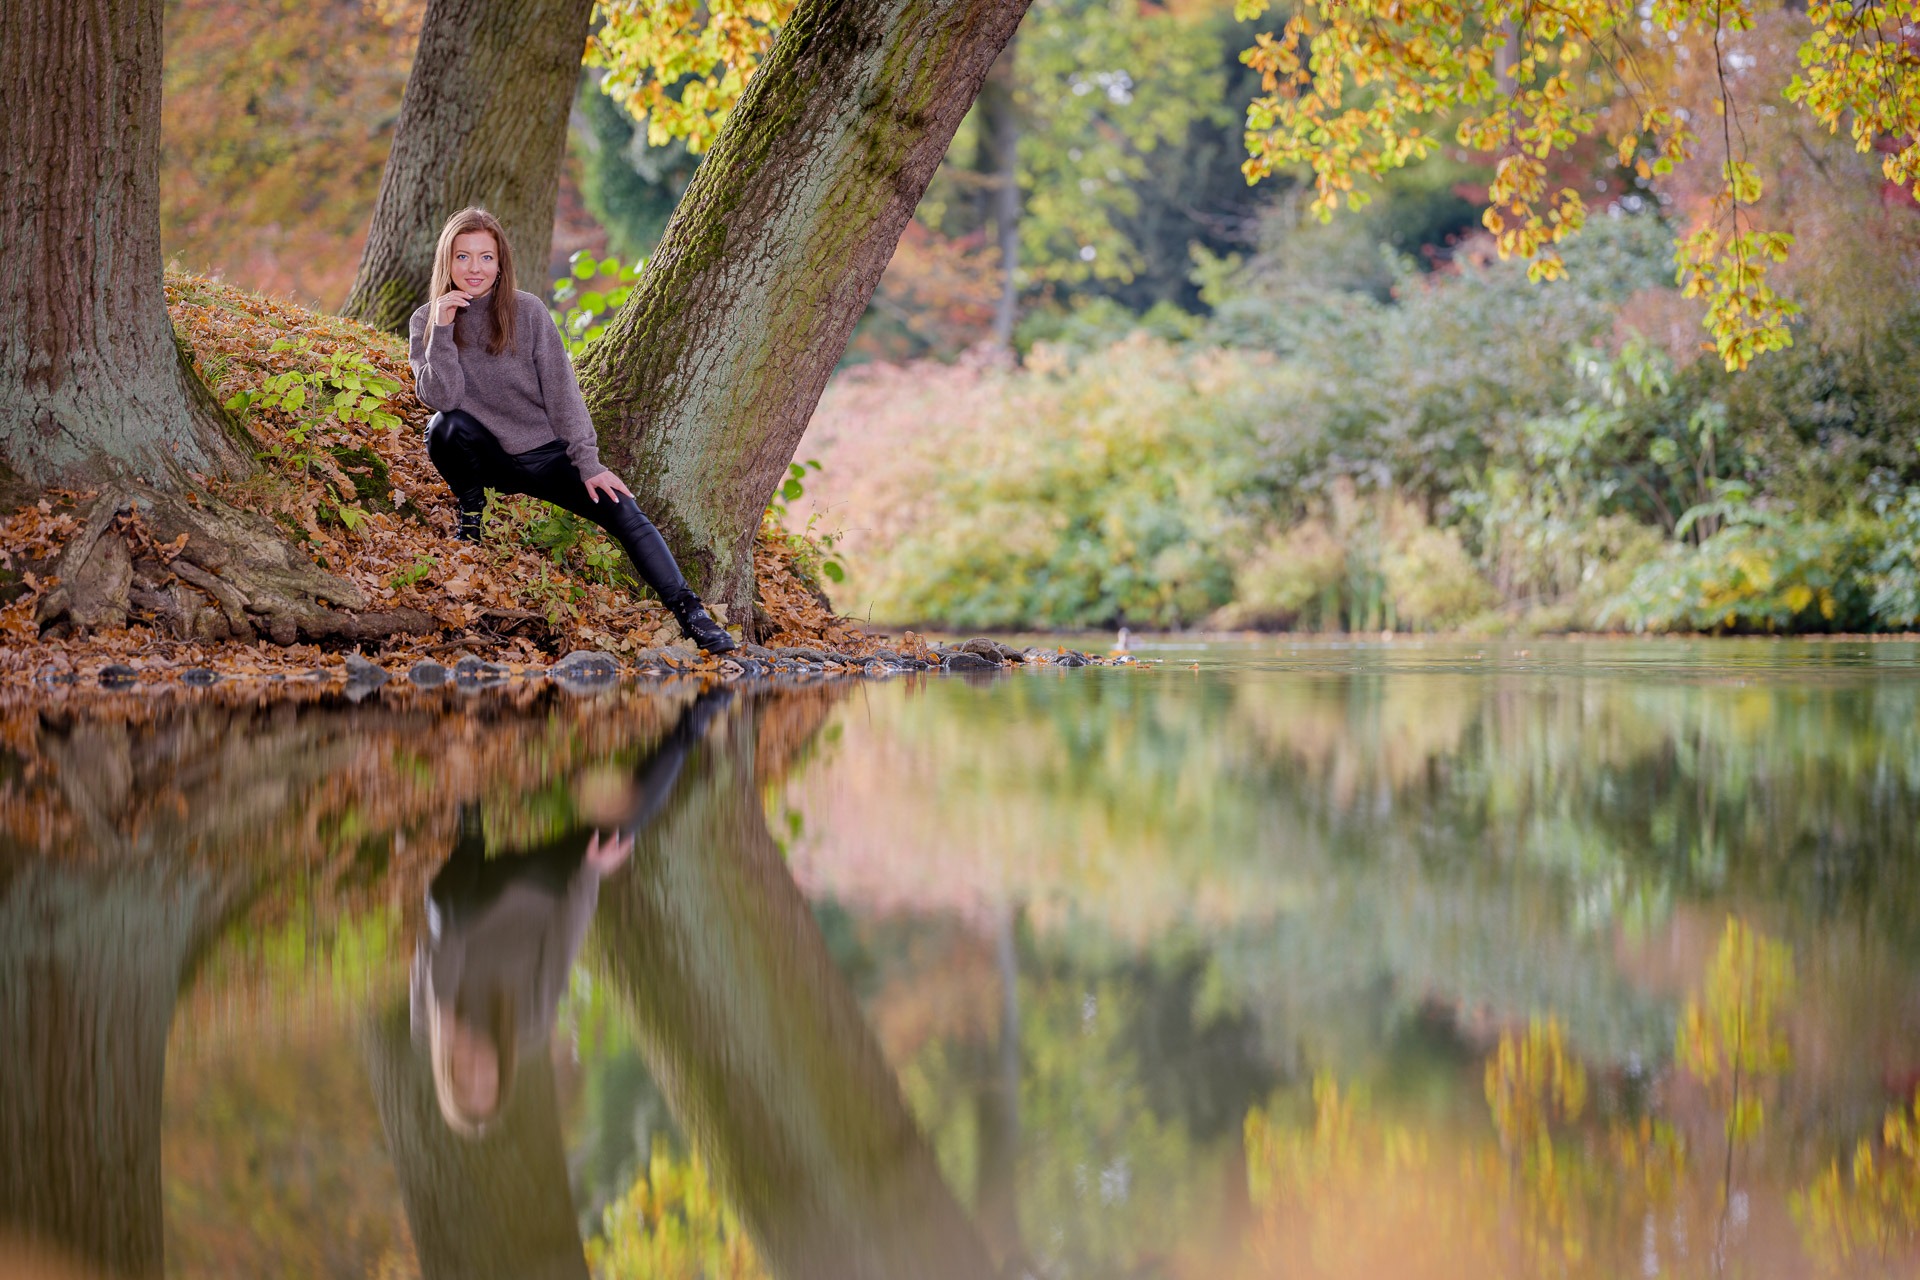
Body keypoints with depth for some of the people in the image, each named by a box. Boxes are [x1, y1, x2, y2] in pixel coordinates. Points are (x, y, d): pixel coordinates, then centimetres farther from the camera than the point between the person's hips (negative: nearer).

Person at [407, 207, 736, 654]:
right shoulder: (426, 323, -5)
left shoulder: (527, 312, -5)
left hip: (546, 453, 0)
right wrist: (443, 330, -25)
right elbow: (442, 399, -17)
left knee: (622, 511, -20)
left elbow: (561, 389, -6)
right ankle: (470, 511, -5)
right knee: (446, 427, -33)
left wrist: (588, 464, -13)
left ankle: (688, 610, -18)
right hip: (485, 456, 0)